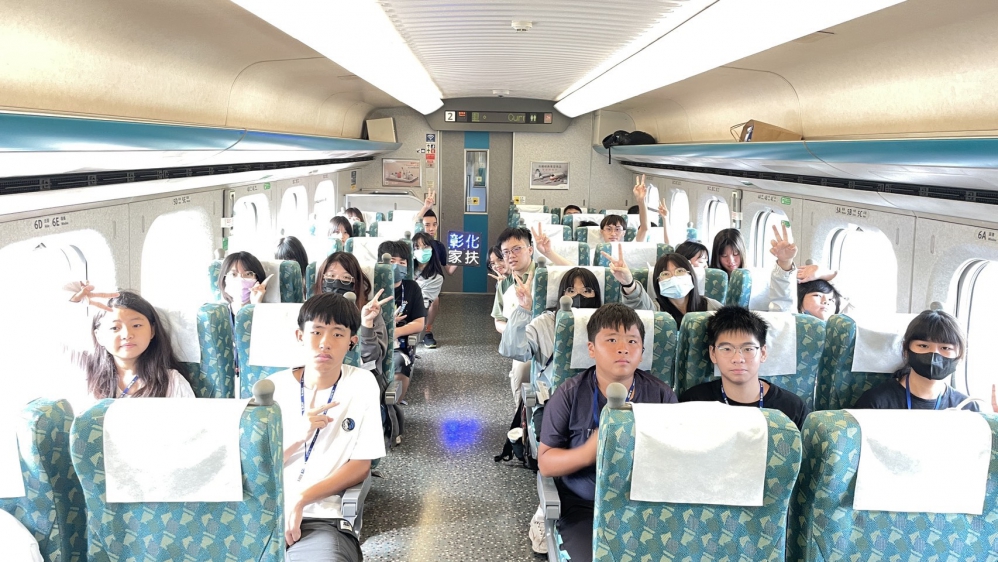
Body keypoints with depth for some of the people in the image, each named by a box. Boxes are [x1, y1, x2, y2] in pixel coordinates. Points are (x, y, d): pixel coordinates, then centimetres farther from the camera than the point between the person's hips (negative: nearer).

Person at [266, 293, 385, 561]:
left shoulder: (362, 384, 1)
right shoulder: (274, 386, 4)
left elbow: (361, 465, 1)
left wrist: (300, 500, -11)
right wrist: (295, 437, -15)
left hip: (320, 519, -2)